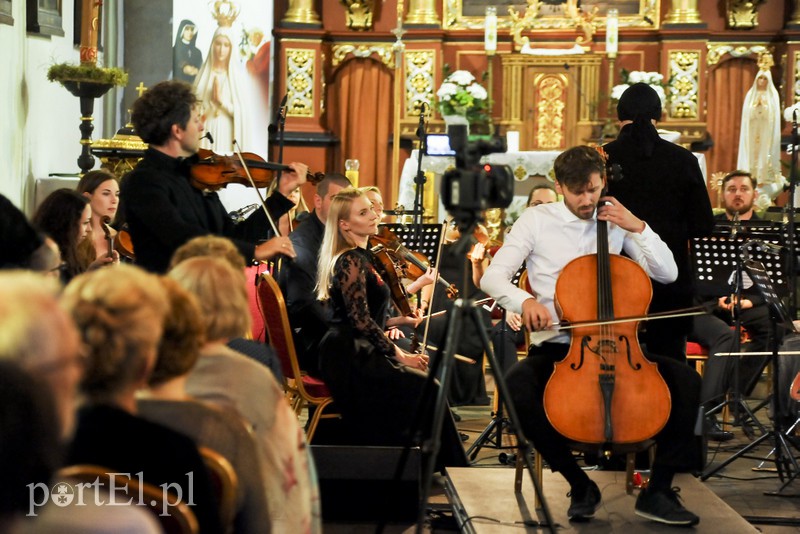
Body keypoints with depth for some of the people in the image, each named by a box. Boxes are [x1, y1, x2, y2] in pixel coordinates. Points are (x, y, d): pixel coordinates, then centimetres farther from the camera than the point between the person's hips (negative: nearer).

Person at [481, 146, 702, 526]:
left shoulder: (616, 219, 8)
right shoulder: (537, 220, 1)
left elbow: (667, 274, 3)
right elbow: (492, 277, -5)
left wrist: (638, 227, -10)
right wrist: (524, 300, -26)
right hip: (558, 347, -2)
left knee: (686, 381, -19)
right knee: (518, 388, -33)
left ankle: (657, 491, -8)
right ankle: (580, 486, -14)